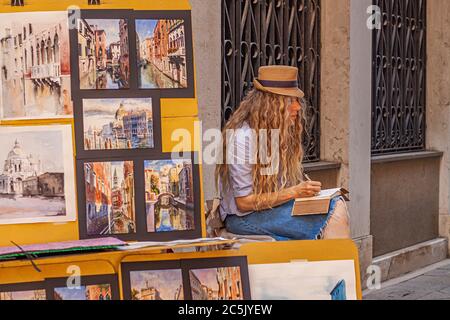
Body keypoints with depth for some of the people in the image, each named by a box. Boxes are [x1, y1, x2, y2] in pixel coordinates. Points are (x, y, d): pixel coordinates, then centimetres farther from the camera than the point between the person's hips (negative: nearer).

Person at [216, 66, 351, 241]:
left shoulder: (283, 131, 10)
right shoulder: (242, 138, -16)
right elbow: (244, 202, -16)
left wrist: (306, 188, -4)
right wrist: (294, 192, -19)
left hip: (276, 206, 8)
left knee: (337, 205, -19)